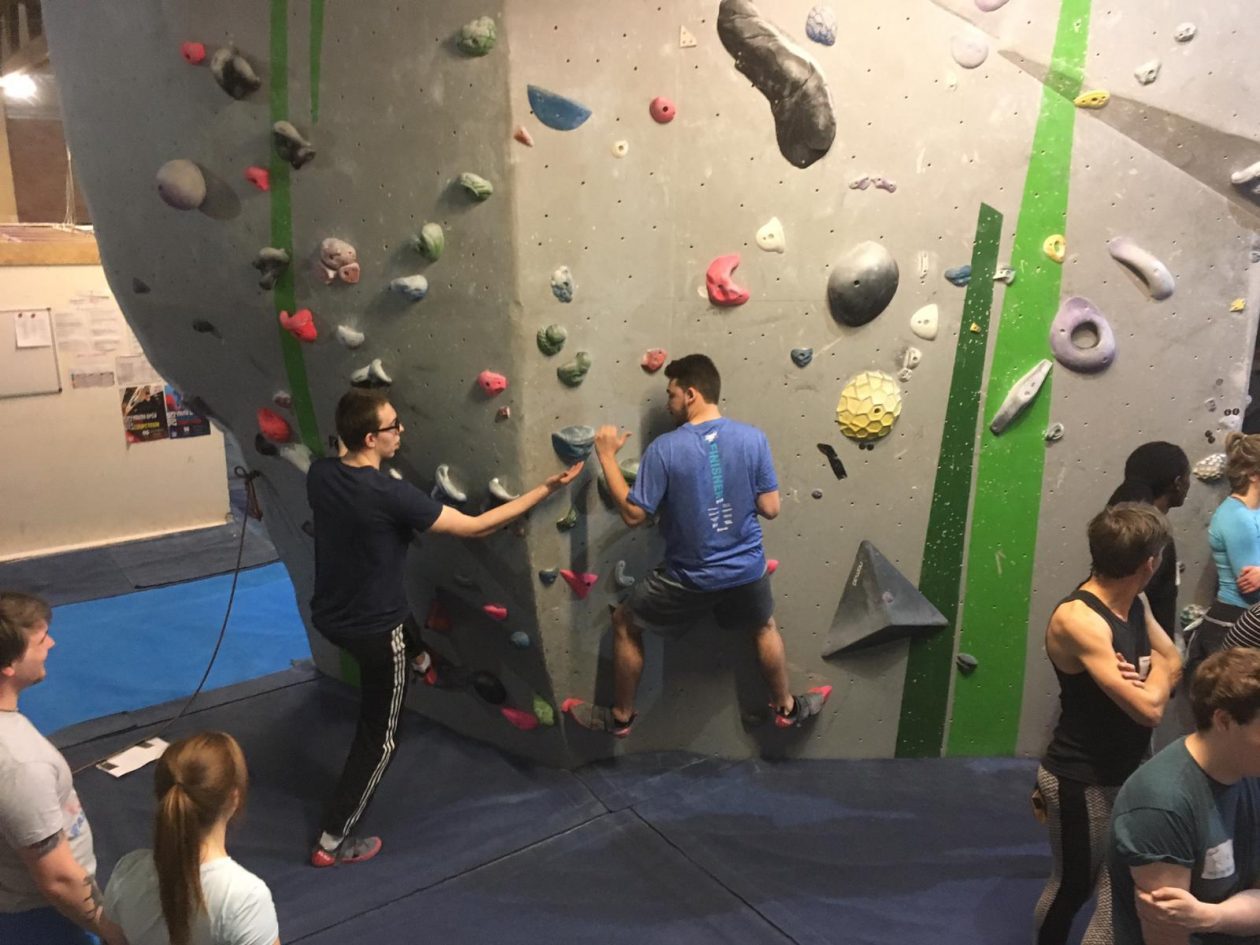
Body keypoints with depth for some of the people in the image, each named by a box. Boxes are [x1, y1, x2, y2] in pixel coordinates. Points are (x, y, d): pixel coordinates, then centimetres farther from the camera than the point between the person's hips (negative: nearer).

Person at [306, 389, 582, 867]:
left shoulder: (319, 473, -9)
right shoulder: (390, 494, -29)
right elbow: (474, 527, -23)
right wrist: (545, 489, -19)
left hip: (328, 615, 7)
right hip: (374, 629, -7)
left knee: (407, 627, 38)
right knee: (377, 739, 12)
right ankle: (333, 841, 23)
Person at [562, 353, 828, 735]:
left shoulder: (664, 448, -19)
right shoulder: (754, 438, -11)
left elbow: (633, 514, -14)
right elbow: (770, 508, -6)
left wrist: (606, 457, -7)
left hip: (689, 578, -3)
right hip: (747, 570, 3)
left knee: (625, 625, 21)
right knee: (765, 628, 33)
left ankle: (620, 716, 33)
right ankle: (787, 707, 49)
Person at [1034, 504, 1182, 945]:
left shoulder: (1134, 604, 0)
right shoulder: (1078, 619, -28)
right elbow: (1148, 708, -31)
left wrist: (1150, 676, -15)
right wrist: (1155, 673, -8)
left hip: (1129, 773, 7)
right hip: (1083, 781, -7)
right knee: (1072, 886, 14)